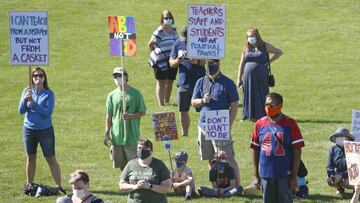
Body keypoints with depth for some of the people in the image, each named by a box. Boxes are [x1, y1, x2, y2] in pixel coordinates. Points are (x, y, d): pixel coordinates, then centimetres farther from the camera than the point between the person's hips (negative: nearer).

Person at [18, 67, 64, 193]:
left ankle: (59, 186, -1)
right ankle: (29, 184, 25)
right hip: (29, 129, 3)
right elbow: (21, 111, -2)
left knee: (51, 159, -3)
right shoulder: (27, 91, 2)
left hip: (45, 130, -3)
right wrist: (24, 99, -20)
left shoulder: (49, 94, -7)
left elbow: (48, 113, -17)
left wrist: (33, 103, -23)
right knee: (30, 159, 13)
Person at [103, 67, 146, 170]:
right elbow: (109, 116, 9)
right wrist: (107, 133, 2)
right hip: (117, 135, 3)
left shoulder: (135, 94, -2)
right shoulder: (112, 95, 6)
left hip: (132, 136, -3)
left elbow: (142, 112, 0)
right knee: (121, 164, 10)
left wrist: (130, 116, -19)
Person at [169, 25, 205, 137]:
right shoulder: (178, 44, 5)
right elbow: (171, 63, 10)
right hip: (184, 84, 3)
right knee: (183, 111, 8)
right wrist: (177, 62, -13)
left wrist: (197, 62, -24)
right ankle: (185, 134, 21)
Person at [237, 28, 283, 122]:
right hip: (248, 77, 2)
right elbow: (242, 64, 11)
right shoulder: (246, 48, 9)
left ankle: (261, 116, 0)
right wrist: (239, 78, 5)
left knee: (261, 96, -2)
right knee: (248, 96, 2)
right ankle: (248, 116, 8)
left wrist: (269, 61, 1)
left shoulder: (265, 46, 4)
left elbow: (279, 52, 11)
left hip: (261, 77, -2)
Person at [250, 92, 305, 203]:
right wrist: (256, 175, 8)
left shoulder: (290, 123, -3)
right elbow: (255, 150, 11)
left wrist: (294, 176, -7)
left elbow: (297, 151, -3)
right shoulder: (260, 124, 6)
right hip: (266, 175, 3)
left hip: (285, 175, -3)